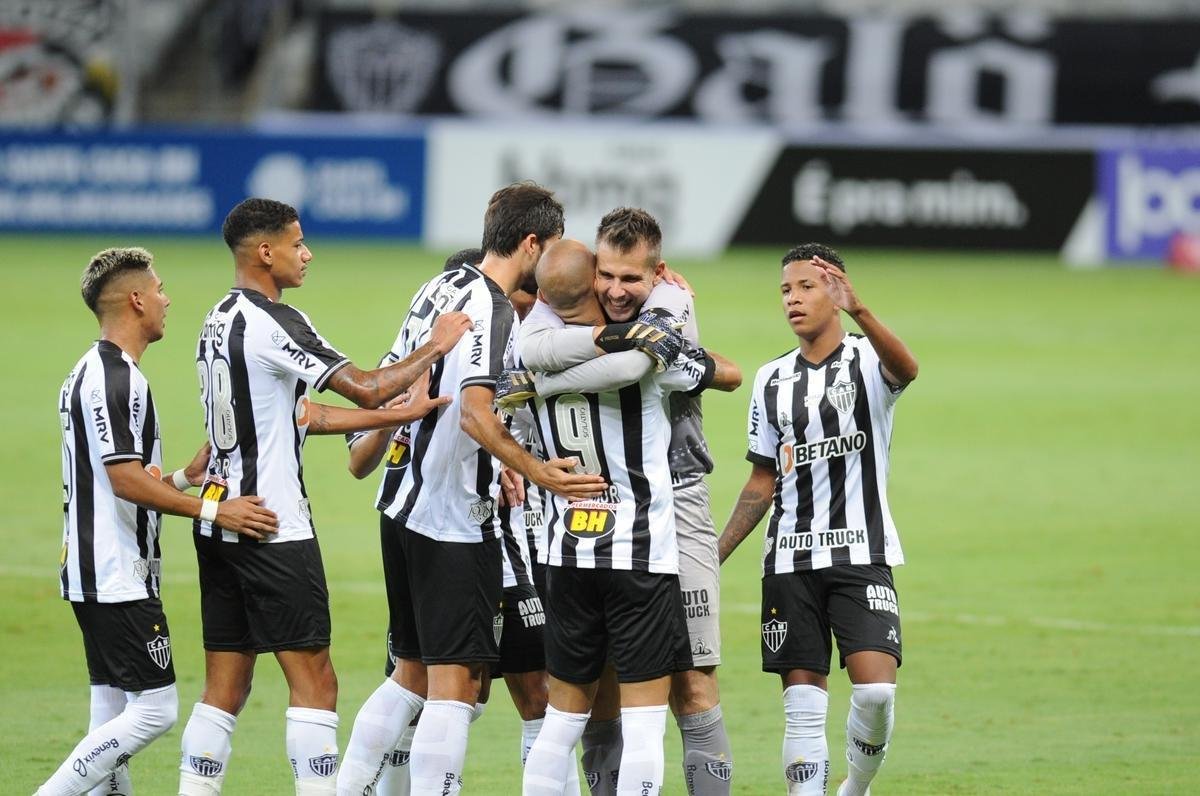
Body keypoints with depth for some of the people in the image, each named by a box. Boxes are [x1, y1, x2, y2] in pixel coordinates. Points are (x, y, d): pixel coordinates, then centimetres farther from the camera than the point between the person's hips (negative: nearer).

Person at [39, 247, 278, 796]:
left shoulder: (92, 372, 17)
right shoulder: (116, 377, -15)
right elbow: (127, 481, -21)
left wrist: (184, 478, 15)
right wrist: (212, 510, -17)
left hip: (94, 577, 11)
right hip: (119, 578, -11)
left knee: (114, 717, 10)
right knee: (155, 709, -10)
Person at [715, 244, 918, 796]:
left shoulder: (867, 360, -2)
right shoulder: (772, 380, 11)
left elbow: (905, 368, -28)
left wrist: (858, 311, -45)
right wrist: (715, 554, 10)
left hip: (862, 553, -4)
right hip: (789, 560, 4)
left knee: (876, 691, -15)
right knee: (803, 703, 0)